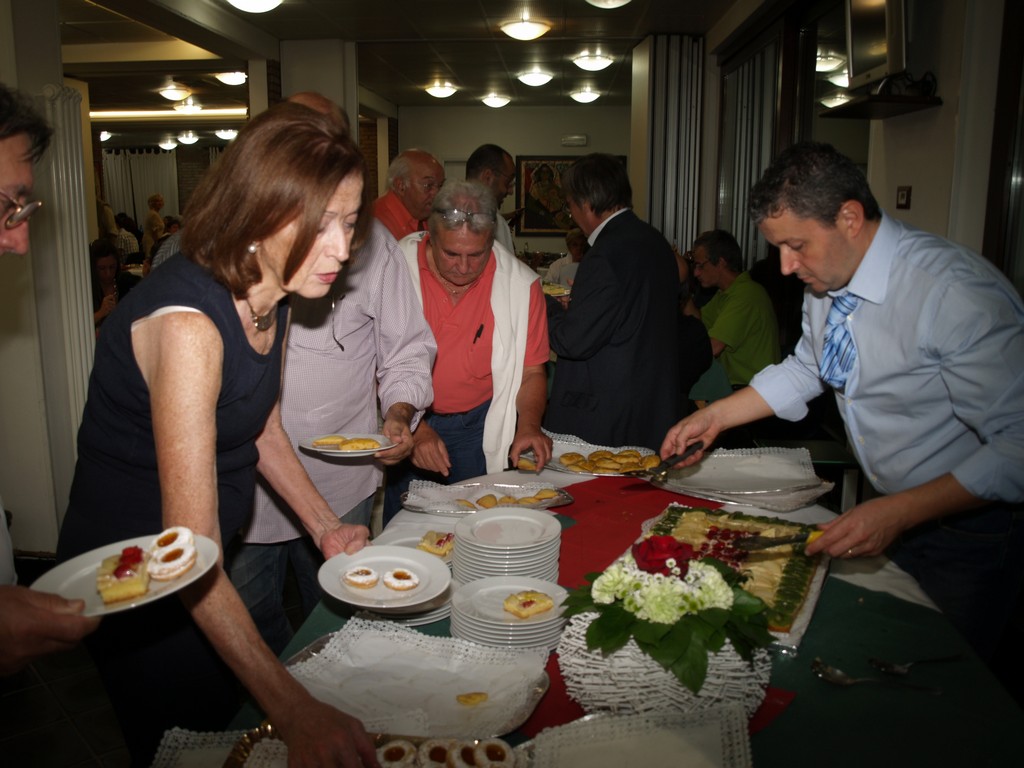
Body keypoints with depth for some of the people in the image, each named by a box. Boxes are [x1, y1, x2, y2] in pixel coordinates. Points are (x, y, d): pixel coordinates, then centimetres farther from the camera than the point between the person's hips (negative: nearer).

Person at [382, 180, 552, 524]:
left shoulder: (521, 285, -8)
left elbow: (531, 372, -2)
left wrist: (528, 425, -19)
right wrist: (413, 426, -20)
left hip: (479, 428, 1)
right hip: (406, 425, 0)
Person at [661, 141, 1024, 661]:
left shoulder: (959, 295, -29)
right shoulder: (826, 284, -5)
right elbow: (804, 370, 11)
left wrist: (899, 513, -35)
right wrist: (715, 415, 2)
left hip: (969, 529, -6)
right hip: (887, 513, 7)